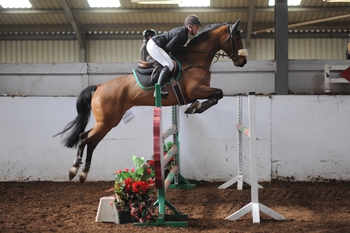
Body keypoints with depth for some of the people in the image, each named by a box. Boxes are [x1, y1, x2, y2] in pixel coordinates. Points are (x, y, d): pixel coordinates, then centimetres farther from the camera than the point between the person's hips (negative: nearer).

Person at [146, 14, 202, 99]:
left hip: (153, 45, 11)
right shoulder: (182, 34, -20)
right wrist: (185, 50, -15)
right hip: (154, 46, -11)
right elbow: (169, 47, -22)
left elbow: (175, 47, 14)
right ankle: (158, 89, -26)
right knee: (169, 65, -22)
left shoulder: (183, 31, 10)